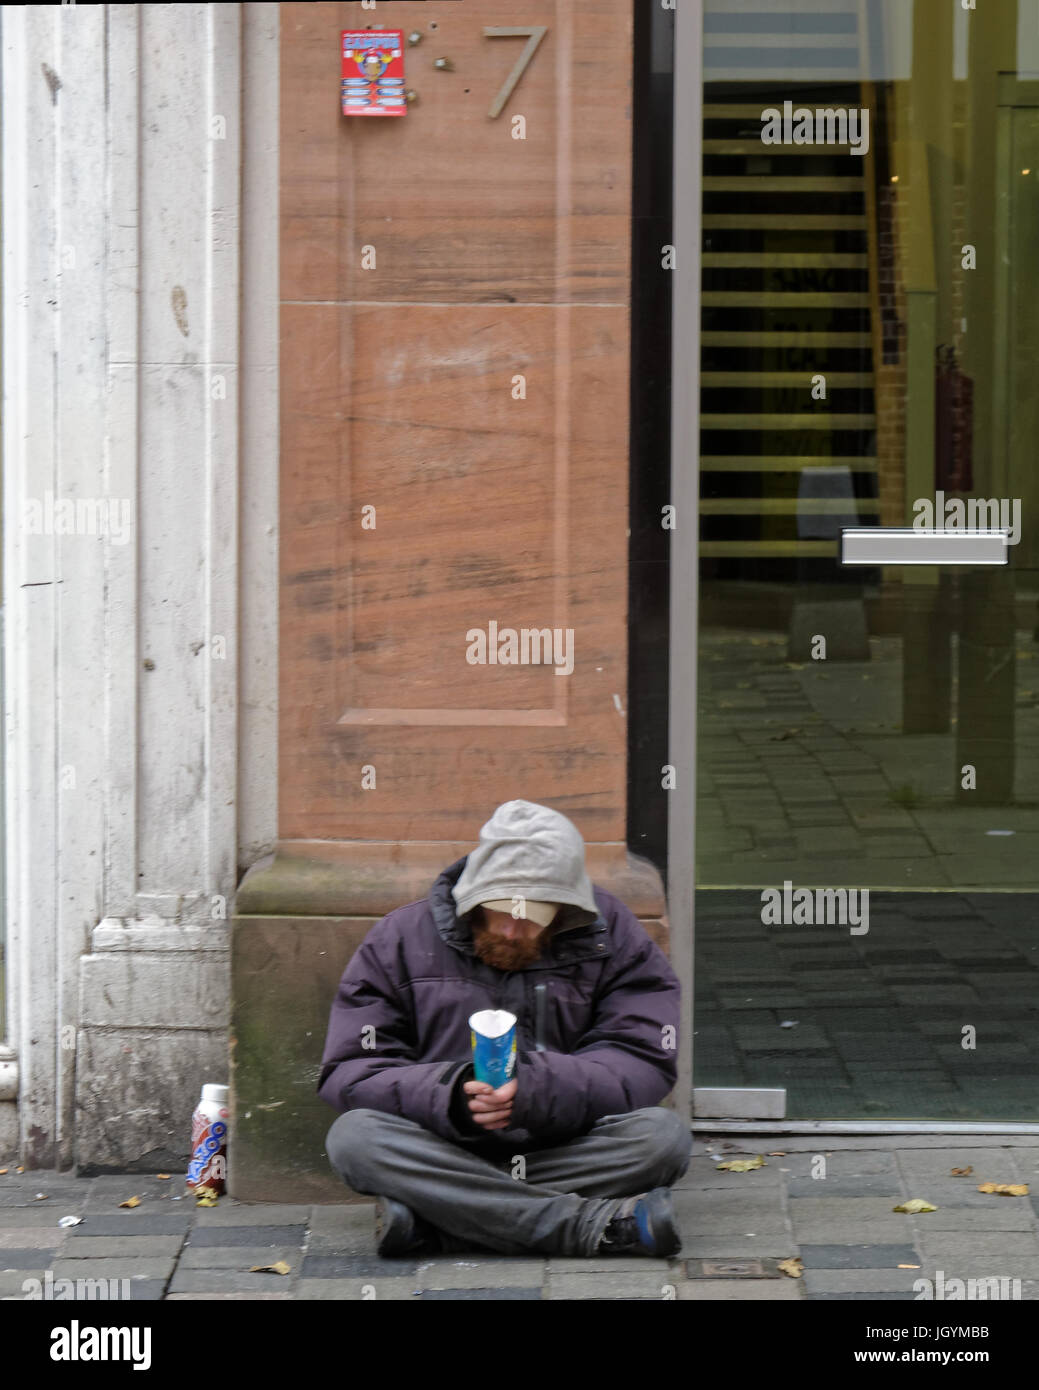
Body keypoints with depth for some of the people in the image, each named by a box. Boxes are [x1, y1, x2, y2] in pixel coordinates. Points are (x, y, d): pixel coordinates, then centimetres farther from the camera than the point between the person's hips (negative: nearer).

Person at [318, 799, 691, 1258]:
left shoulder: (612, 936, 2)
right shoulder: (400, 940, 1)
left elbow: (645, 1063, -7)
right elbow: (348, 1073, -3)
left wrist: (536, 1088, -25)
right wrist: (450, 1095, -23)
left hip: (565, 1157, 0)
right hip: (443, 1157, 0)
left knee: (664, 1134, -27)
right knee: (353, 1137, -31)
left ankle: (433, 1225, -30)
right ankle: (601, 1225, -35)